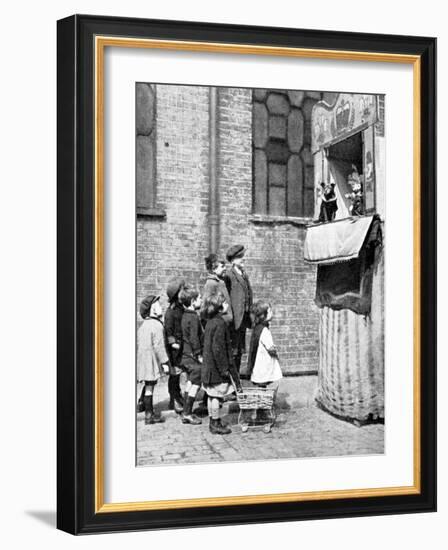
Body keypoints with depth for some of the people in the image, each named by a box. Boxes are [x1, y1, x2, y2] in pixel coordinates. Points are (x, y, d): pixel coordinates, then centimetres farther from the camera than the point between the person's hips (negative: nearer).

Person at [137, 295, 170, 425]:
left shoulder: (143, 325, 12)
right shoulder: (157, 325, -15)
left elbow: (138, 343, 17)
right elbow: (158, 346, -18)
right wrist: (164, 362, -13)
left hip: (142, 358, 9)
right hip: (151, 360, -9)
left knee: (148, 387, 15)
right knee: (149, 387, -3)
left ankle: (150, 413, 23)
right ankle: (149, 415, 2)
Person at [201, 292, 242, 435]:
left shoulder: (210, 322, 10)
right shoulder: (220, 323, -19)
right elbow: (218, 348, -22)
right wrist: (224, 368, -18)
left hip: (209, 365, 9)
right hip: (217, 368, -9)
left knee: (212, 395, 14)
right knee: (217, 395, -1)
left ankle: (213, 422, 23)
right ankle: (216, 424, 6)